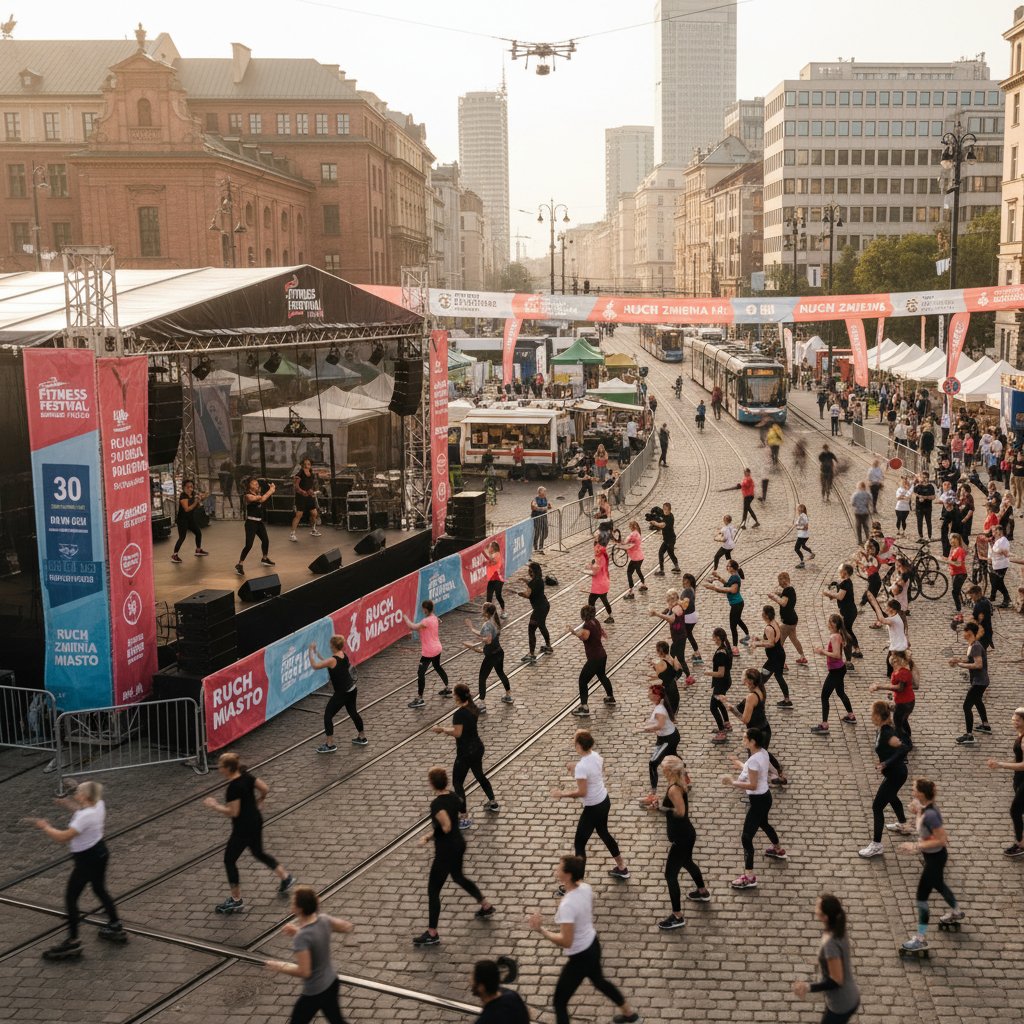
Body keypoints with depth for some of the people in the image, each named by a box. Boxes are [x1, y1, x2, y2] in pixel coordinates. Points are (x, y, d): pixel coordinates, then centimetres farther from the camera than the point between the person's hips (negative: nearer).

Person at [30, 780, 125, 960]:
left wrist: (45, 827, -15)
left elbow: (63, 837, -30)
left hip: (87, 860, -9)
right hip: (100, 852, 9)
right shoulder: (99, 804, -5)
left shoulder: (85, 816, -29)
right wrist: (72, 807, 11)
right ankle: (116, 928, 36)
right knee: (100, 890, 25)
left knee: (70, 898, 2)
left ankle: (73, 942, 5)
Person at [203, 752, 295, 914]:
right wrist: (258, 801, 23)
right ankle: (286, 877, 34)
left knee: (229, 859, 6)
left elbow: (233, 812, -25)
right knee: (258, 852, 27)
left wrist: (214, 805, -14)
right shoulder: (247, 776, -2)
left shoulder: (233, 787, -26)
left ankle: (236, 900, 14)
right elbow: (265, 789, 5)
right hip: (256, 822, 9)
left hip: (243, 828, -9)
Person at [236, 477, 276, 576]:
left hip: (259, 522, 9)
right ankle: (239, 565, -9)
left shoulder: (257, 494, 9)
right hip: (251, 522, -9)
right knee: (249, 545, -15)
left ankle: (265, 559, 46)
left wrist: (271, 491, -1)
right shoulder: (248, 496, -17)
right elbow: (262, 499, -29)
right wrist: (270, 490, -20)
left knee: (265, 540, 23)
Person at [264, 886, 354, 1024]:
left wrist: (279, 967, -13)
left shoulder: (301, 937, -30)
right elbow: (348, 927, 7)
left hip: (314, 993, -7)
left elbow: (304, 972, -30)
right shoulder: (324, 920, -11)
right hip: (331, 982, 7)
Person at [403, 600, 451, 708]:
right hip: (437, 648, 10)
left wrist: (405, 618, -13)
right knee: (438, 667, 29)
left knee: (420, 673, -6)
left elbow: (413, 627, -28)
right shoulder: (435, 618, 5)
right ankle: (447, 689, 43)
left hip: (428, 652, -10)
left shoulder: (426, 621, -23)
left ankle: (419, 699, -6)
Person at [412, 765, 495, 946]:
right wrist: (429, 836, 1)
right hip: (459, 844, 9)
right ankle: (487, 906, 47)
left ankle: (432, 935, 13)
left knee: (433, 890, 4)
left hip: (446, 851, -9)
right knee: (458, 877, 33)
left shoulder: (437, 804, -28)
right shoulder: (453, 797, -1)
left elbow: (446, 827, -31)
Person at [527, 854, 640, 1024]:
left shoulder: (567, 905, -34)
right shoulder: (586, 888, -10)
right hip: (593, 945, 9)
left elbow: (566, 942, -32)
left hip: (579, 957, -9)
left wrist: (541, 930, -28)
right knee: (599, 980, 36)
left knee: (559, 1002, 7)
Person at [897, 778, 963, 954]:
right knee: (938, 884, 32)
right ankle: (956, 912, 58)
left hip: (935, 857, -9)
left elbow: (941, 840, -31)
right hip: (932, 854, 9)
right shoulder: (924, 806, -9)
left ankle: (921, 939, 11)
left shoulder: (930, 815, -35)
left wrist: (916, 846, -30)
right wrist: (917, 811, -3)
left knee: (922, 895, 0)